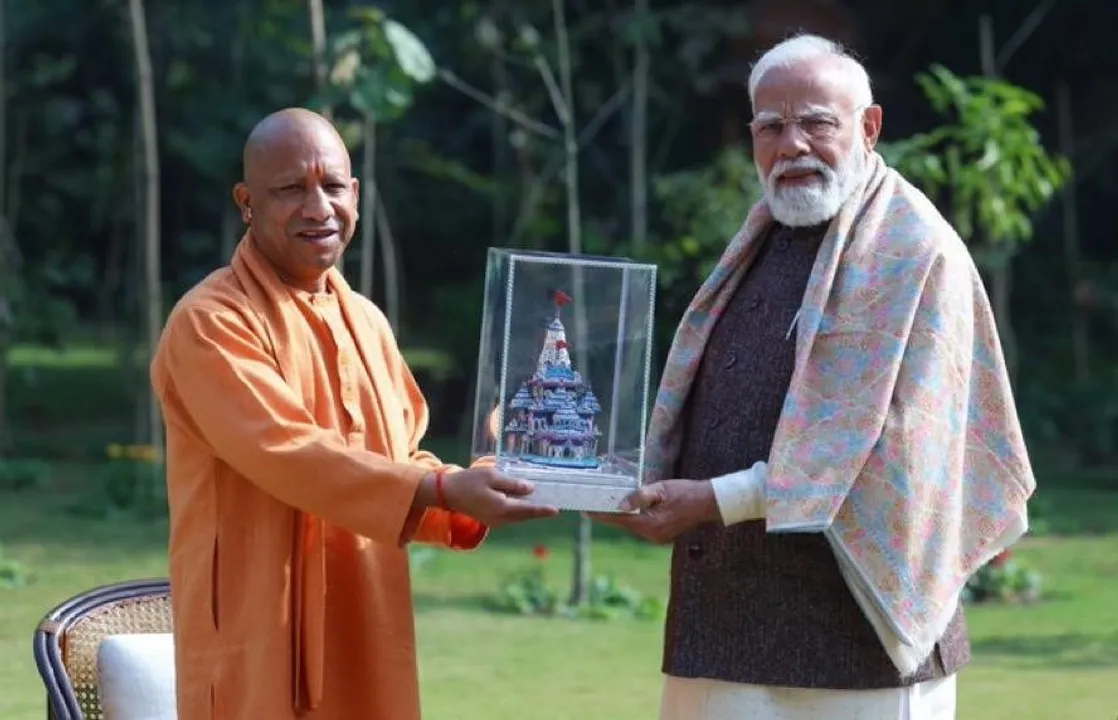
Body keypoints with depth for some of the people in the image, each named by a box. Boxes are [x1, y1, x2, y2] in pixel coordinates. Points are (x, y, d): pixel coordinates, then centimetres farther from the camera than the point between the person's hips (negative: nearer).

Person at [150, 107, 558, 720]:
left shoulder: (367, 323, 15)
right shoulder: (211, 323, -11)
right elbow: (288, 455, -21)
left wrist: (472, 500, -4)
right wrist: (444, 489, -25)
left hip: (364, 639, 7)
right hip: (261, 644, -7)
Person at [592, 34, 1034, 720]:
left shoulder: (915, 254, -8)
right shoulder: (762, 245, 17)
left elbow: (884, 444, -17)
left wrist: (718, 501, -18)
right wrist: (639, 489, 1)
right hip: (734, 622, 7)